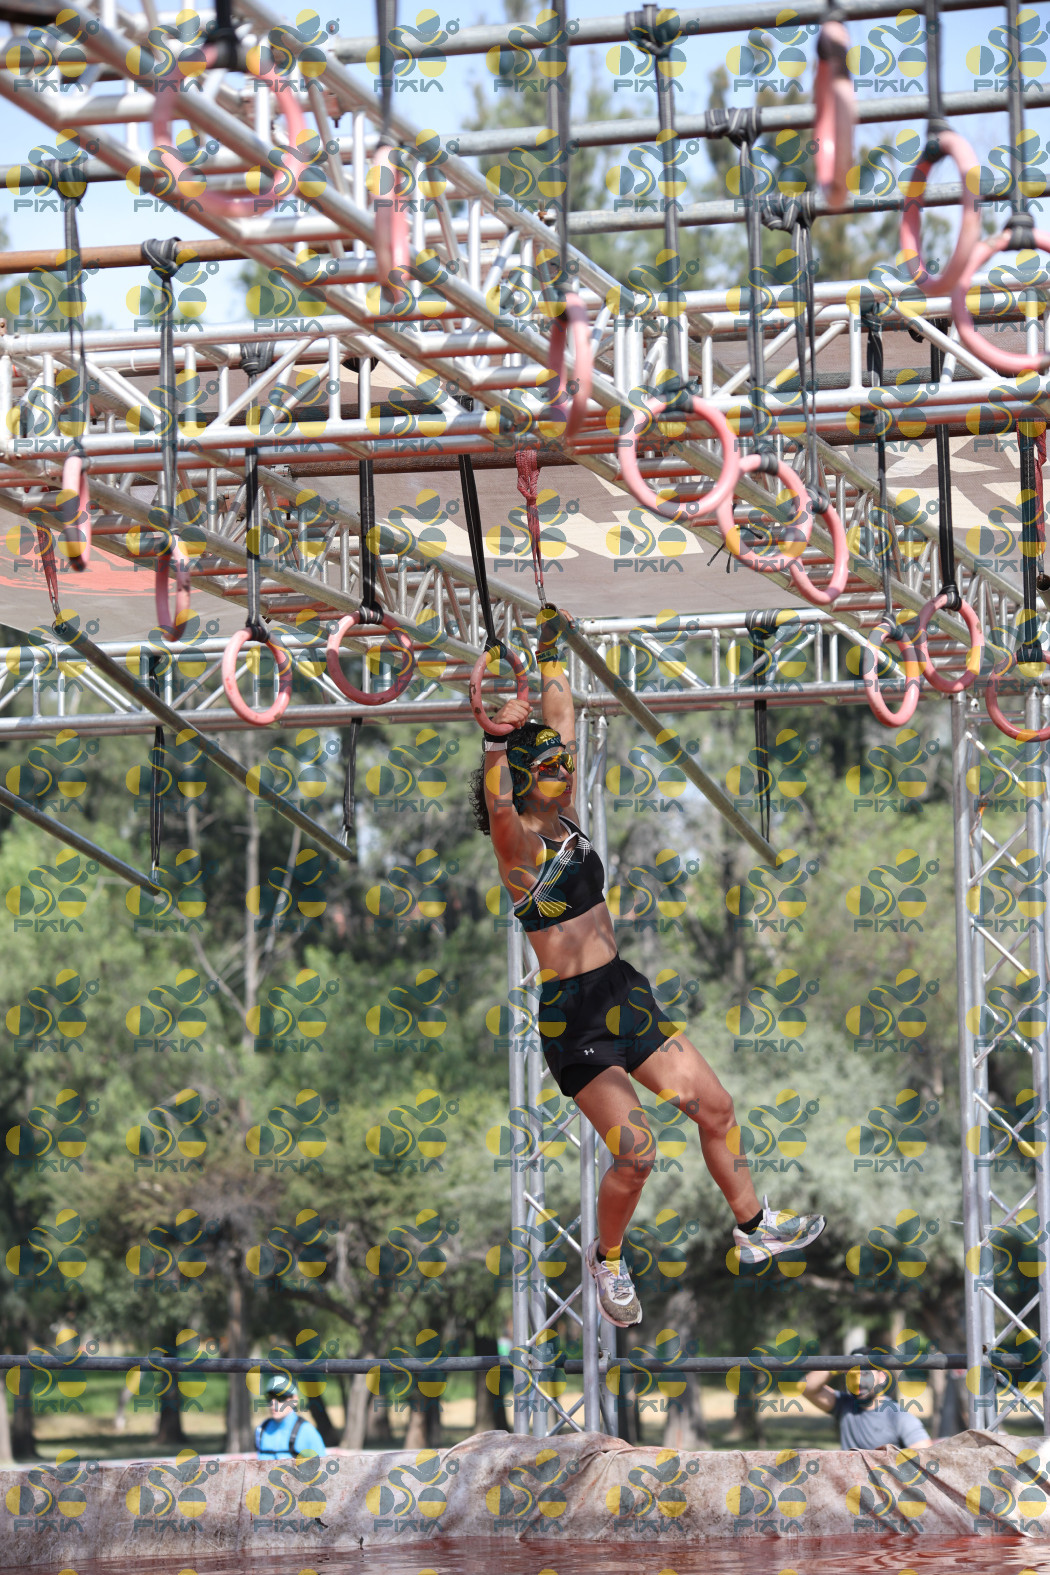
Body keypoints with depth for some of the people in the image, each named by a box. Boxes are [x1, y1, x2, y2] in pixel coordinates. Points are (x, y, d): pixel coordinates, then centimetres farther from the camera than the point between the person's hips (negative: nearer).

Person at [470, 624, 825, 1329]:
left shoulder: (565, 820, 5)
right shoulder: (518, 844, -15)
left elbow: (562, 714, 12)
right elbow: (497, 808, -40)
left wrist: (552, 652, 12)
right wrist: (498, 742, -53)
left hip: (624, 994, 8)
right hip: (571, 1015, -8)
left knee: (716, 1107, 12)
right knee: (636, 1153, -13)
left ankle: (753, 1229, 30)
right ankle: (608, 1260, 13)